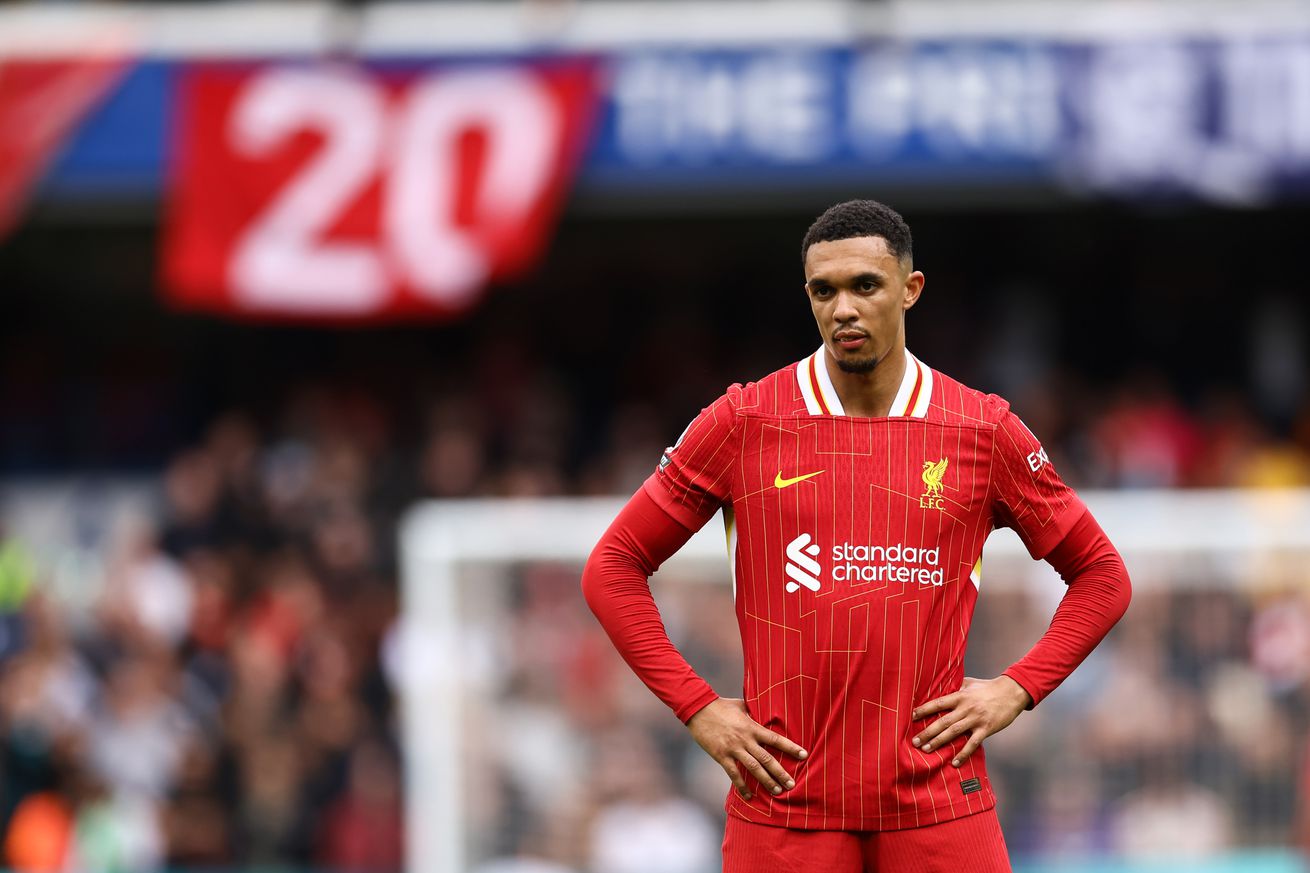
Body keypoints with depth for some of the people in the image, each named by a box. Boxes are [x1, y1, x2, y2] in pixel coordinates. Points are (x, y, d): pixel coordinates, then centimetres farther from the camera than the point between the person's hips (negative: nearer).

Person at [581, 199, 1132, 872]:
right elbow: (612, 569, 7)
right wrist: (698, 708, -1)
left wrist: (1017, 689, 2)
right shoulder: (744, 424, 2)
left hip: (940, 806, 1)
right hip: (783, 806, 0)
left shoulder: (984, 432, 4)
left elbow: (1101, 576, 15)